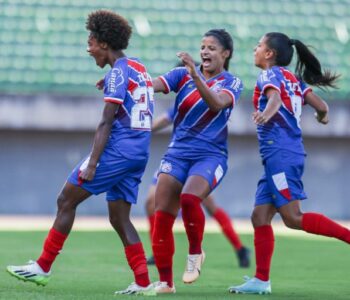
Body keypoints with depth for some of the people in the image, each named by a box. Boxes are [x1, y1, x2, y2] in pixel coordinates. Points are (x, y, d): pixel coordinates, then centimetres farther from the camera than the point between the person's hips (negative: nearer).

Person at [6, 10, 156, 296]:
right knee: (120, 219, 9)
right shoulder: (140, 69, 16)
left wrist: (92, 163, -18)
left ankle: (43, 267, 1)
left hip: (118, 151, -9)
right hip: (138, 154, 9)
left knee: (66, 200, -2)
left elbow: (106, 123, -16)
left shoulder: (118, 73, -11)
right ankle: (143, 283, 0)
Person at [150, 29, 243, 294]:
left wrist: (195, 76, -33)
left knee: (189, 198, -30)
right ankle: (165, 281, 3)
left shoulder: (232, 83, 0)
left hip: (210, 155, -3)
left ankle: (195, 253, -4)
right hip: (178, 153, 3)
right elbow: (152, 85, -8)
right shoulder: (183, 74, 6)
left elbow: (216, 103, -21)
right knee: (162, 215, -7)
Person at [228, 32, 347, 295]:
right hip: (278, 156, 9)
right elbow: (321, 107, 14)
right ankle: (261, 281, 4)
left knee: (293, 218, -12)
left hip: (281, 153, -9)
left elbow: (275, 98, -24)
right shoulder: (294, 79, 18)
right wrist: (322, 116, 38)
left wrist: (266, 113, -46)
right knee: (260, 218, 6)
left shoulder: (271, 74, -3)